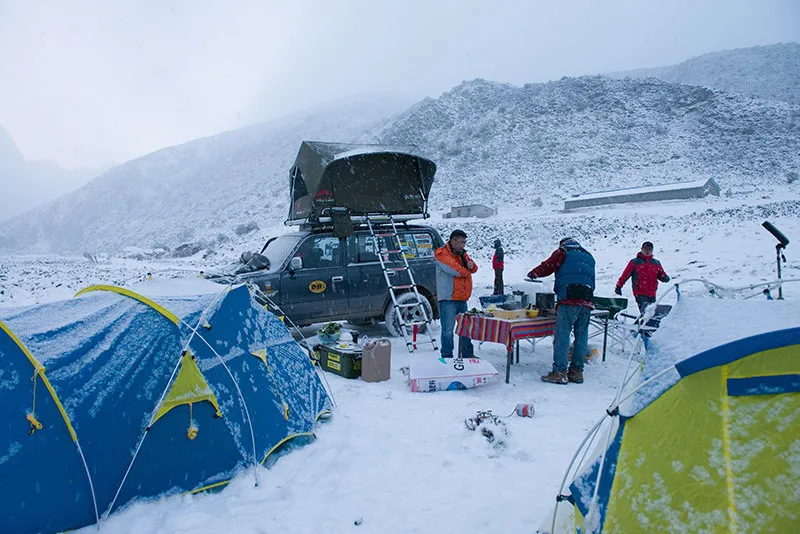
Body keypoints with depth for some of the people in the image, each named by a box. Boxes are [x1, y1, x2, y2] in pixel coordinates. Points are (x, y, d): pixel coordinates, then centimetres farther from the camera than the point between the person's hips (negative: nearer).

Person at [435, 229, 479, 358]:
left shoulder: (462, 253, 18)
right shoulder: (442, 253, -9)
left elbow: (473, 269, 19)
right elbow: (455, 270, -20)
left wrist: (471, 265, -6)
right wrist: (466, 271, 1)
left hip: (462, 298, 8)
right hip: (448, 299, -8)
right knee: (448, 330, -6)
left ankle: (467, 354, 27)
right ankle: (447, 357, 2)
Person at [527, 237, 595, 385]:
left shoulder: (562, 252, 11)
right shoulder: (589, 257, 28)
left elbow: (547, 267, 9)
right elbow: (591, 280, 24)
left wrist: (532, 274, 24)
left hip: (569, 300, -6)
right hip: (587, 301, 6)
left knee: (562, 336, -7)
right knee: (581, 337, 9)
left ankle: (559, 372, -10)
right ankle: (577, 371, 13)